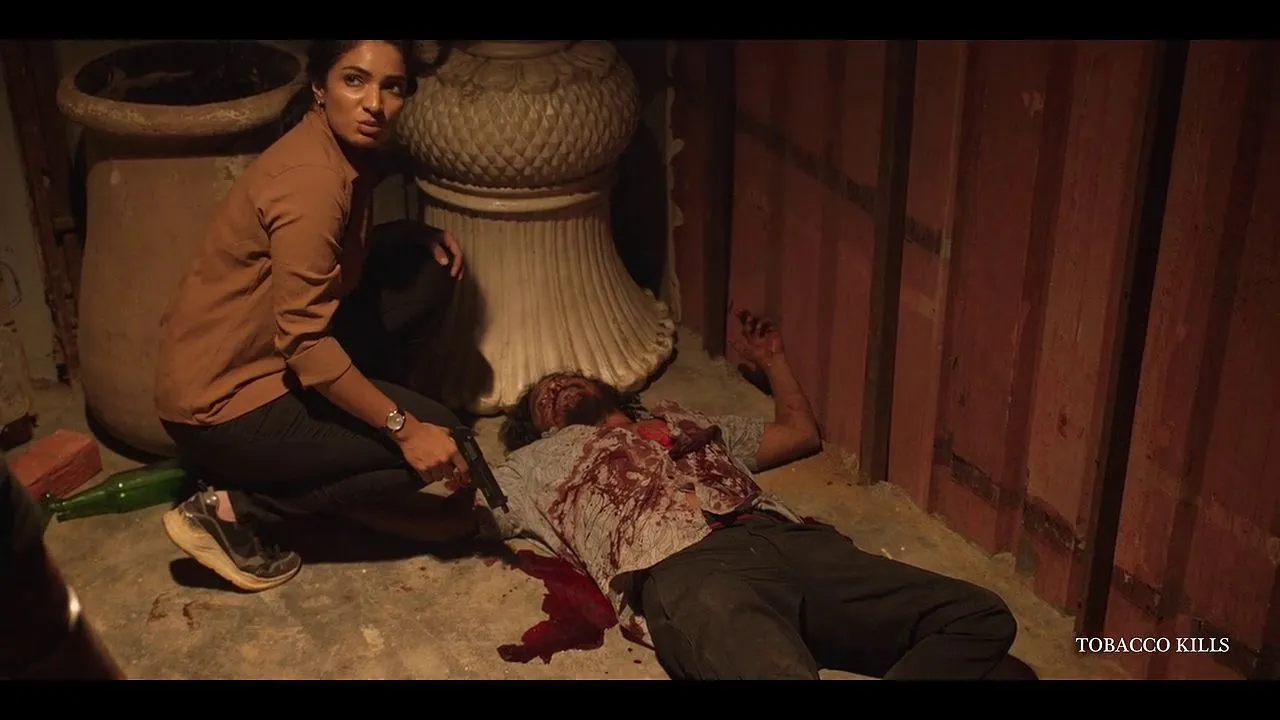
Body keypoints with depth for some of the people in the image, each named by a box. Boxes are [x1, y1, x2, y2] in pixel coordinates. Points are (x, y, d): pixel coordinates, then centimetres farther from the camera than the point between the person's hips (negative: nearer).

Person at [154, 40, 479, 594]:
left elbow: (349, 251, 18)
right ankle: (231, 508, -2)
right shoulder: (311, 179, -27)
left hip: (267, 356, 9)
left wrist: (415, 235, 0)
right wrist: (403, 428, -25)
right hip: (222, 401, -9)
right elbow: (306, 343, -29)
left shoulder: (346, 150, 1)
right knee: (435, 438, -9)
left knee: (428, 270, 5)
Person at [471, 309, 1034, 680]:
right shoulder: (540, 462, 31)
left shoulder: (688, 423, 42)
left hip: (791, 539, 6)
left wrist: (773, 361, 53)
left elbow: (801, 434, 48)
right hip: (682, 569, -5)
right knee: (782, 673, -43)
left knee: (980, 616, -17)